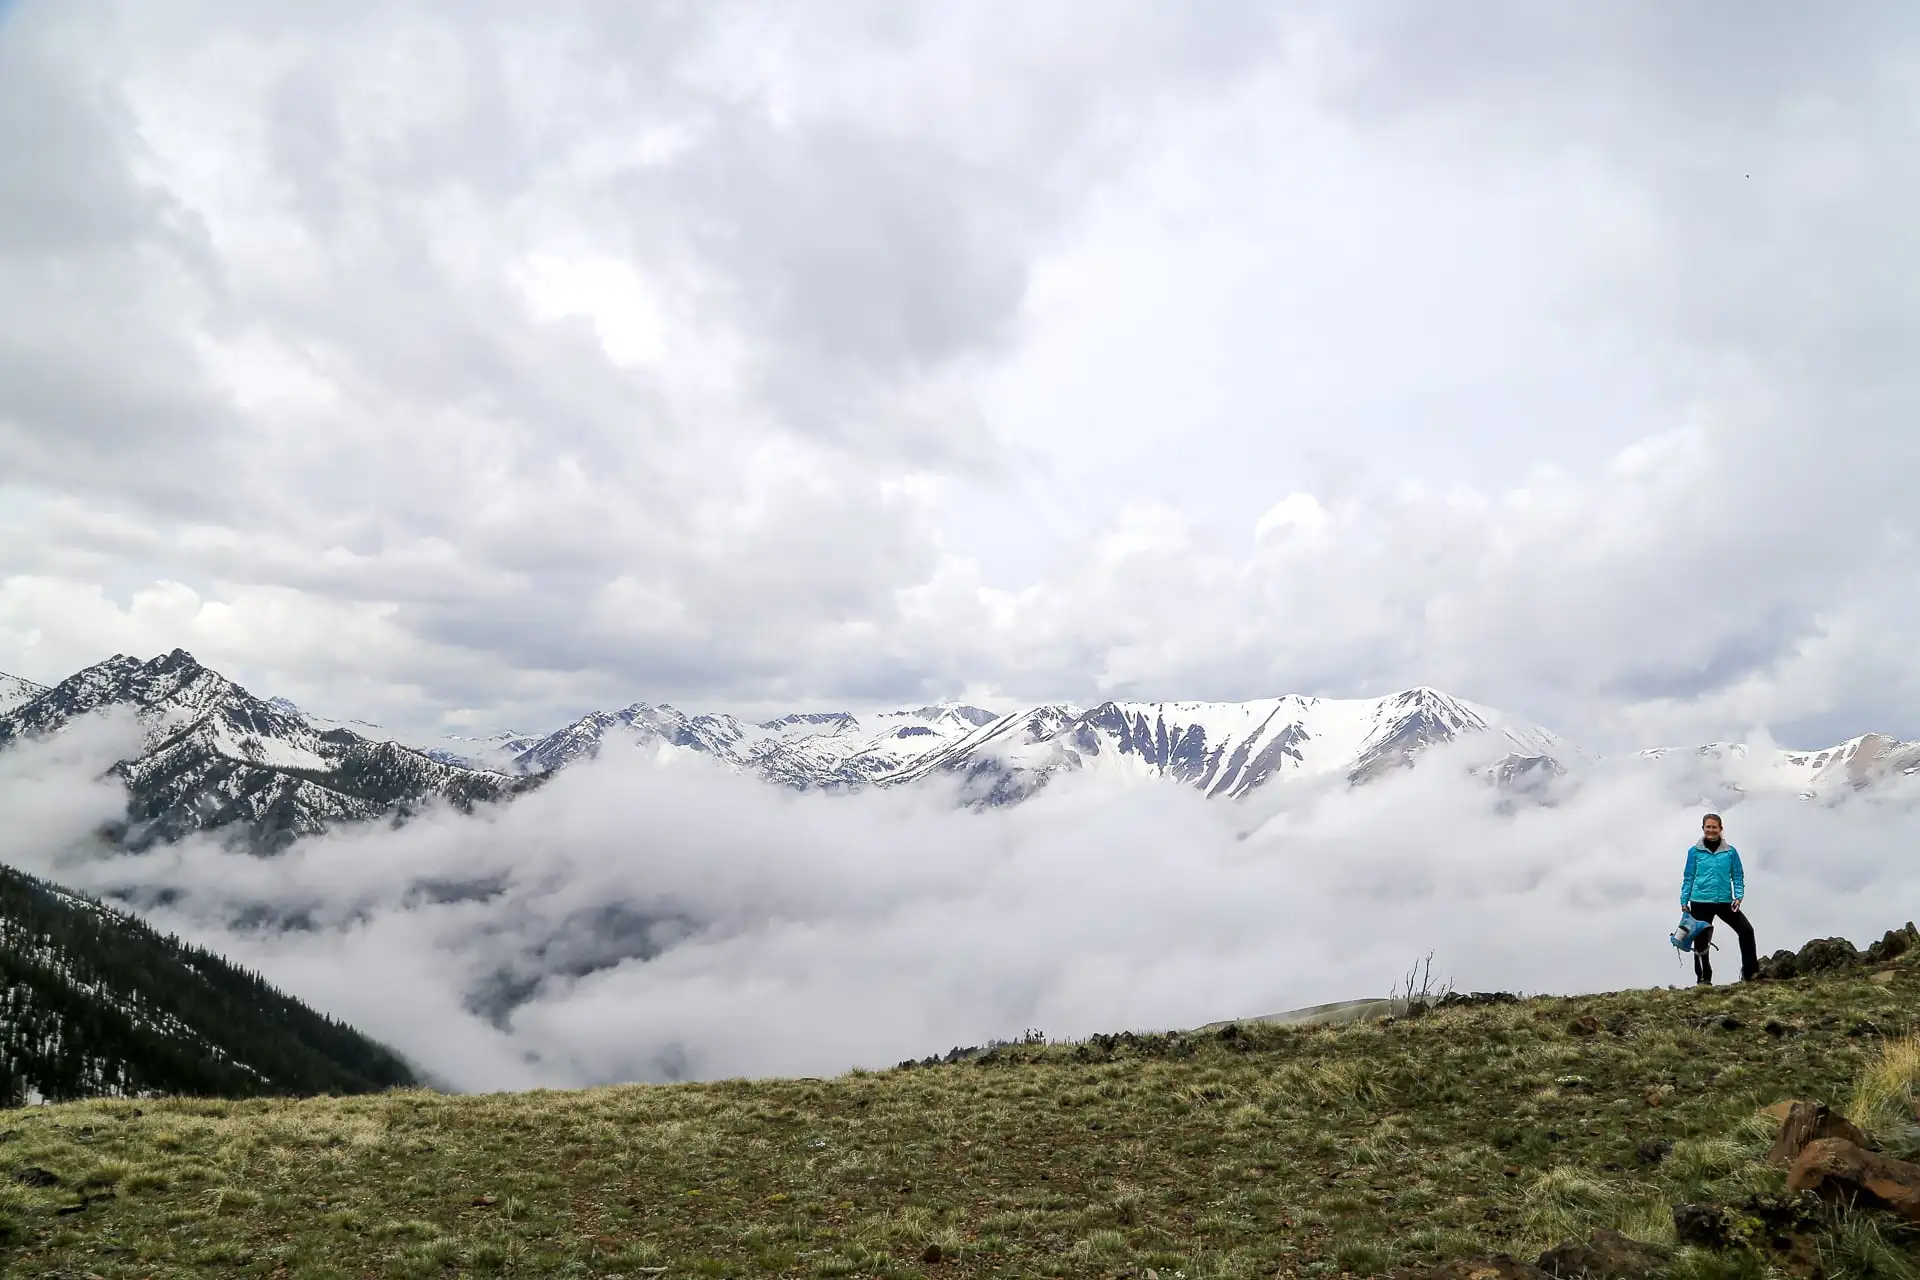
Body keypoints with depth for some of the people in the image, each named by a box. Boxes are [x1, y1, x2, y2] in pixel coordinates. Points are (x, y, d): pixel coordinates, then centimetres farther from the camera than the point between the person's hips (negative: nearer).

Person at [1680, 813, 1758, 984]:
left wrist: (1738, 897, -8)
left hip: (1724, 901, 1)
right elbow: (1688, 878, 4)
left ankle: (1750, 973, -4)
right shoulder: (1695, 852, 1)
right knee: (1701, 940, 3)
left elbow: (1738, 876, 5)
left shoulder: (1730, 852, 3)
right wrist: (1684, 901, 1)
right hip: (1700, 902, 0)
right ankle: (1703, 980, 14)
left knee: (1746, 930, -14)